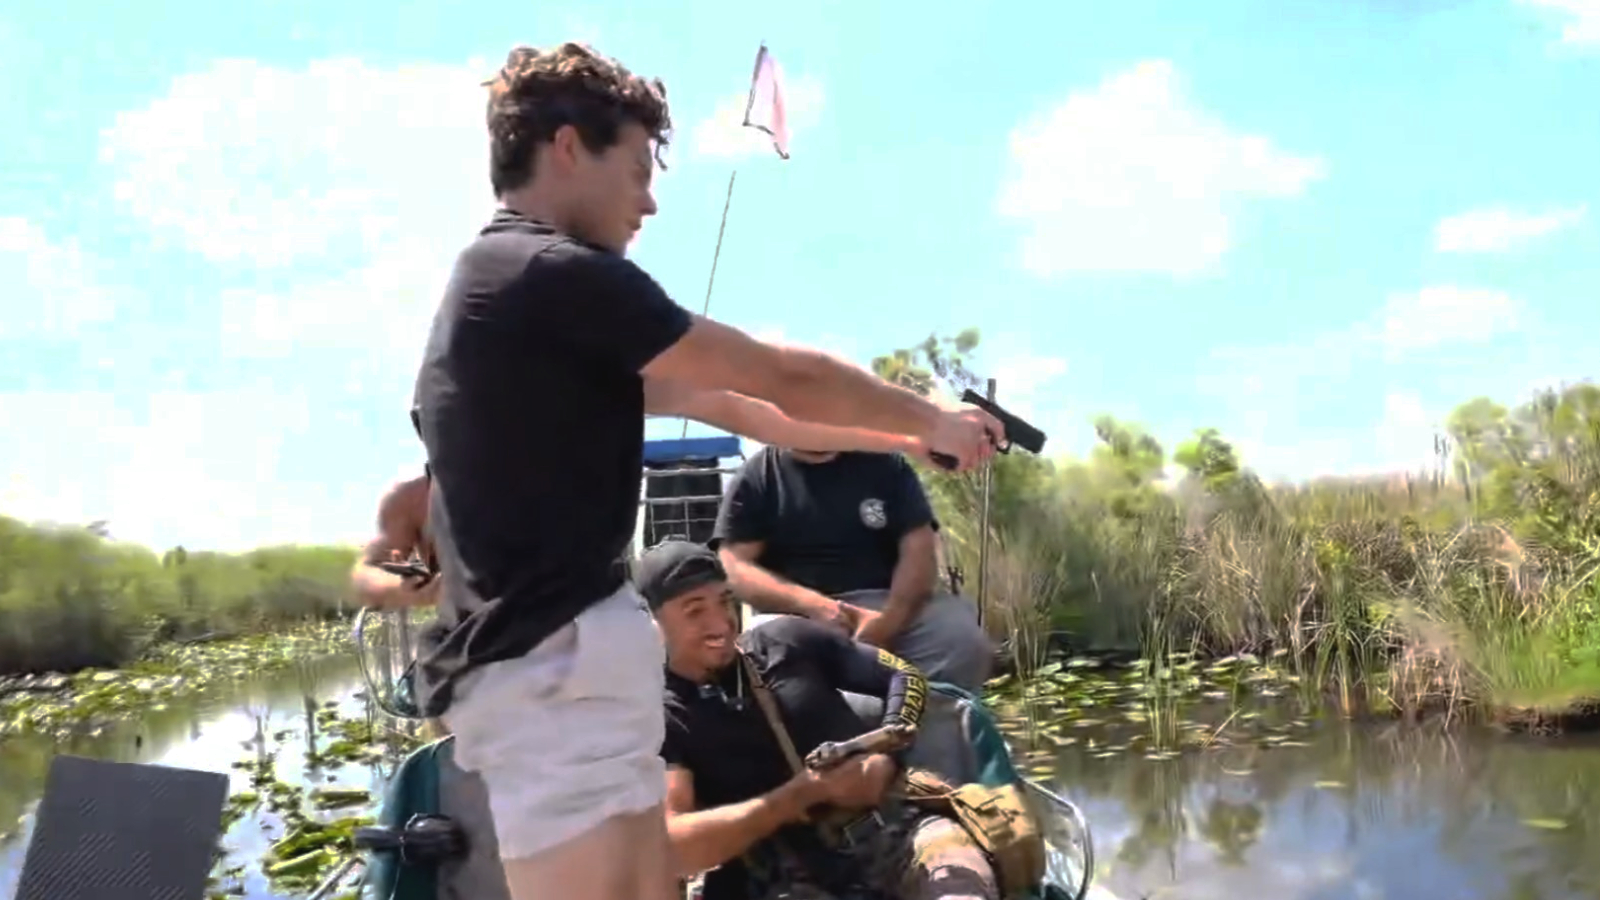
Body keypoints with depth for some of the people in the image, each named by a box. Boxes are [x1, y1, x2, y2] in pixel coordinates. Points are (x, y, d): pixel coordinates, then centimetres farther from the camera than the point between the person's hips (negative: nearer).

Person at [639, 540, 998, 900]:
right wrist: (804, 792, -12)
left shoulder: (787, 641, 11)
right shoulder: (658, 719, 1)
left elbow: (905, 677, 17)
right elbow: (671, 846, -12)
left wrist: (884, 758, -2)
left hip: (894, 828, 2)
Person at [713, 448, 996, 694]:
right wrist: (811, 604, -20)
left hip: (892, 605, 2)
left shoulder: (884, 464, 9)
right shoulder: (755, 477, 6)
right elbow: (735, 566, -2)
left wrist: (888, 620, -19)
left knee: (963, 639, -26)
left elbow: (919, 548, 0)